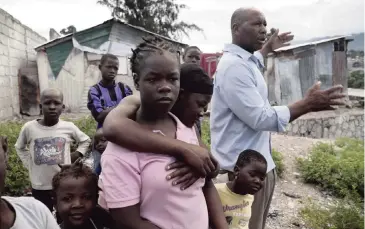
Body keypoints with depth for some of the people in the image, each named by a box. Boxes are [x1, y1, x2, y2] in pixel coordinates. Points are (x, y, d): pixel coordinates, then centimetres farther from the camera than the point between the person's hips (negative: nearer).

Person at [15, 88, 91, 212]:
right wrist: (29, 164, 1)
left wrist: (75, 156, -1)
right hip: (40, 186, 0)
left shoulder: (69, 127, -8)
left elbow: (85, 141, 11)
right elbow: (20, 147, 12)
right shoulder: (29, 127, -8)